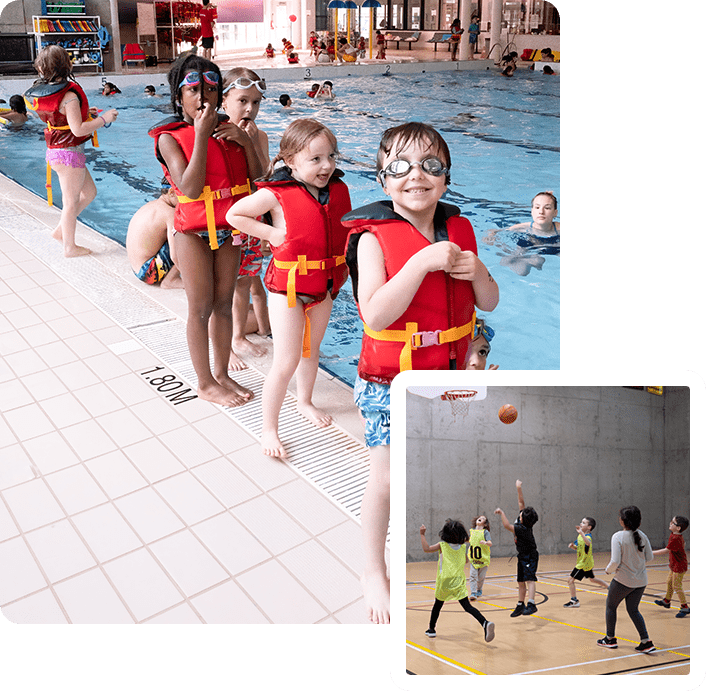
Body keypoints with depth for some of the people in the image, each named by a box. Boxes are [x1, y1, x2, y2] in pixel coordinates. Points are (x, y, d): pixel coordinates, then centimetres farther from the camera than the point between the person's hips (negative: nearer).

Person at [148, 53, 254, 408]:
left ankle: (222, 373, 27)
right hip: (194, 231, -5)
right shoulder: (170, 137, -9)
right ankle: (205, 383, 17)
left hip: (229, 228, 5)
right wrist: (201, 135, -22)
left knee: (224, 303, 12)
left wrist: (243, 136, -7)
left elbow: (255, 178, 3)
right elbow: (191, 188, -23)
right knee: (201, 308, 2)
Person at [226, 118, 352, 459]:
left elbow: (346, 229, 13)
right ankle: (269, 428, 12)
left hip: (325, 284, 6)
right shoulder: (276, 194, -17)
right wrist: (271, 233, -14)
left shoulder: (339, 190, -1)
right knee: (286, 362, -4)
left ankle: (304, 401, 48)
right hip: (289, 286, -5)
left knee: (311, 350, 23)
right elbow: (234, 215, -9)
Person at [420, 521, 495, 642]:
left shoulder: (442, 545, -3)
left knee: (438, 605, 18)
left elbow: (426, 548, -4)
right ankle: (485, 623, -27)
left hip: (444, 581, -2)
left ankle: (431, 630, 28)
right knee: (467, 606, -5)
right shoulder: (463, 547, 6)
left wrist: (422, 535, 6)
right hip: (459, 581, 2)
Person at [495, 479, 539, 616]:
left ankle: (531, 604, -32)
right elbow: (521, 502, -1)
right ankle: (520, 605, 20)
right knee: (521, 582, 13)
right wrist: (519, 488, -7)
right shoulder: (522, 520, -5)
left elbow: (507, 526, -36)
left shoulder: (523, 528, -28)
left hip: (530, 556, -9)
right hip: (523, 556, 9)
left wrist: (501, 513, -27)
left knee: (529, 579, -21)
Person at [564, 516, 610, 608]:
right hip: (587, 563, 10)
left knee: (570, 580, -9)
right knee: (592, 579, 29)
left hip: (584, 564, -10)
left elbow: (588, 543, -50)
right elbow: (577, 547, 17)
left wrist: (581, 533, -63)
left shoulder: (588, 536, -24)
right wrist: (572, 546, -6)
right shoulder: (580, 536, 5)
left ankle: (574, 601, 0)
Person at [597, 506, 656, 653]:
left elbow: (615, 561, -23)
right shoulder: (642, 536, -3)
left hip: (624, 580, -5)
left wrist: (608, 569, -2)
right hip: (641, 580, 6)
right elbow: (649, 557, 4)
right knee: (633, 609, 19)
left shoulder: (618, 537, -19)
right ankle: (646, 642, 12)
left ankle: (610, 639, 24)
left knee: (611, 606, 15)